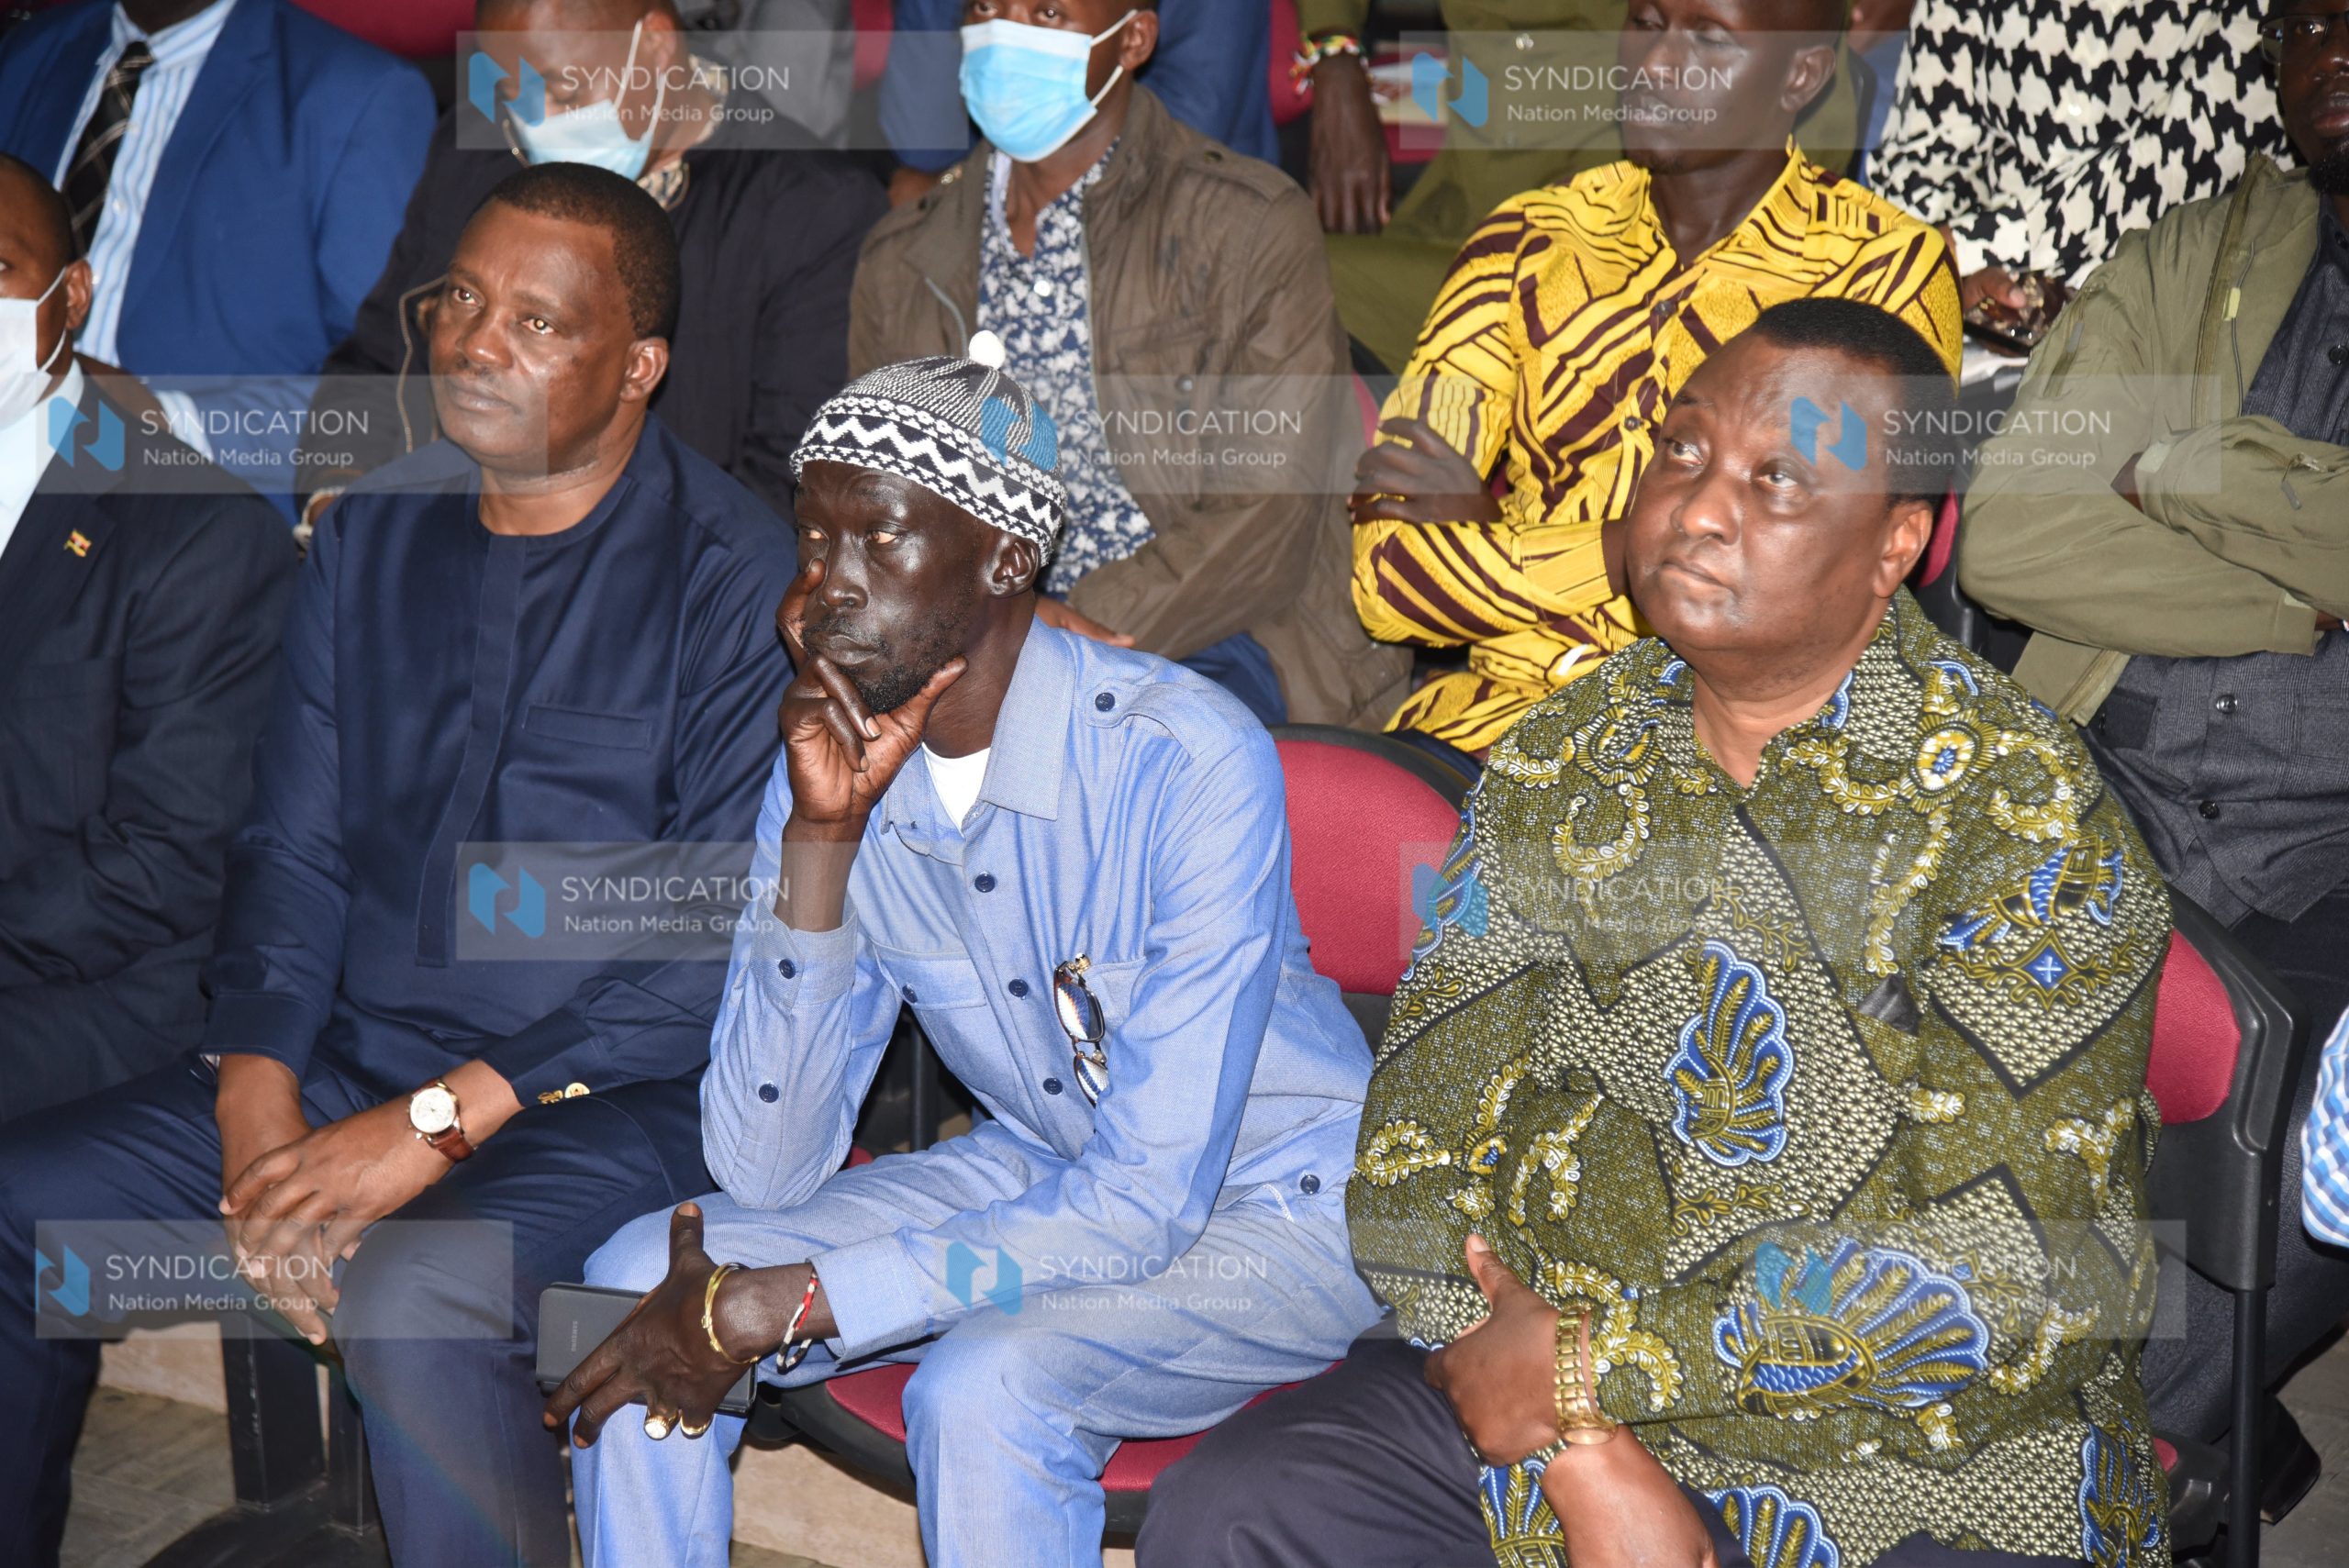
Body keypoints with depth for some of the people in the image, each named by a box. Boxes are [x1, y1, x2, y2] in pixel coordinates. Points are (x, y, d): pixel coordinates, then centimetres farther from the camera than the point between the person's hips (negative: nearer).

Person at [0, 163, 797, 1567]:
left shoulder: (737, 580, -10)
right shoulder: (377, 531, 10)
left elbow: (728, 952, -15)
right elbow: (295, 844, 12)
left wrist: (441, 1121, -19)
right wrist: (257, 1084, -5)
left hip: (603, 1092, -6)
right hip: (338, 1064, 6)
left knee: (413, 1305, -34)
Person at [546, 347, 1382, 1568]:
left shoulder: (1190, 764, -26)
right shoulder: (829, 765, -8)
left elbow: (1148, 1202, -28)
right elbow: (764, 1173, -12)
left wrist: (782, 1306, -29)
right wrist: (818, 837, -22)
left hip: (1271, 1206, -6)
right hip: (1036, 1178, 6)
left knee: (985, 1387, -33)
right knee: (632, 1289, -10)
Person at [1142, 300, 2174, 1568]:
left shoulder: (2029, 822, -10)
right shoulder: (1558, 765, 5)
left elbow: (2015, 1270, -17)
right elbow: (1420, 1154, 1)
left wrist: (1593, 1364, -14)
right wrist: (1586, 1454, -13)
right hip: (1551, 1416, 4)